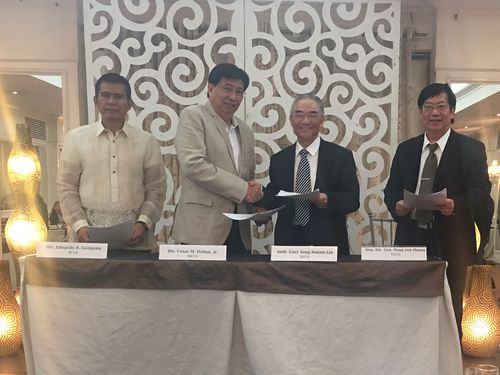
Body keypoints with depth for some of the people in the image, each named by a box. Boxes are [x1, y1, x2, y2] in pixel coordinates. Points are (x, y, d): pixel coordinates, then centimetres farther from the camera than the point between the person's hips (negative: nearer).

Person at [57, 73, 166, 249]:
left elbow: (156, 189, 4)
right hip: (90, 232, 0)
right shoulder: (75, 138, 5)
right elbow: (67, 188, 5)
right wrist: (79, 224, -7)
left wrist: (143, 222, -8)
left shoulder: (147, 141, 5)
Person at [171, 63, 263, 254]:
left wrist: (254, 191, -1)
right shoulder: (193, 116, -1)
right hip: (202, 229, -6)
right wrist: (242, 189, -13)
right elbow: (192, 165, -15)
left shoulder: (246, 132, 19)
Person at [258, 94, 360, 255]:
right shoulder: (278, 160, 6)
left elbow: (353, 199, -7)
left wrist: (327, 200, -26)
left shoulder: (342, 156, -2)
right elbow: (273, 198, 7)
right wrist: (261, 208, -15)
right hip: (287, 242, 2)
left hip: (328, 244, -2)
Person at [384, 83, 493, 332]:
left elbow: (480, 191, -8)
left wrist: (456, 204, -28)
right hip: (411, 240, 3)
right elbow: (391, 189, 10)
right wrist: (396, 205, -12)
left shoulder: (471, 149, 1)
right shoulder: (405, 149, 11)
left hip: (451, 244, -2)